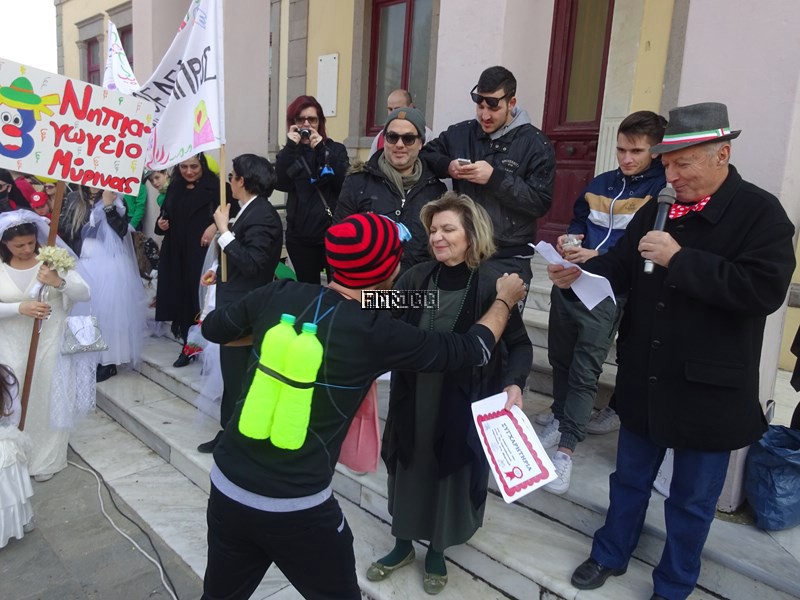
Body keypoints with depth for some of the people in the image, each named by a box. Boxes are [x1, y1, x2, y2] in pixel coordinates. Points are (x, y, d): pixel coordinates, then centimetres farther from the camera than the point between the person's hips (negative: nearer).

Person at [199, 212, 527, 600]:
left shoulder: (278, 294, -5)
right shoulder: (377, 332, -16)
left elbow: (212, 328, 12)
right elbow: (472, 350, -3)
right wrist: (505, 298, 13)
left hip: (226, 484, 5)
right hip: (297, 506, -5)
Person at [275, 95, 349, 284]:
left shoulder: (336, 149, 7)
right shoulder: (287, 154, 10)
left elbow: (345, 184, -10)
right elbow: (280, 184, -9)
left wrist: (322, 151, -14)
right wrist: (290, 147, -13)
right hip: (300, 236, 2)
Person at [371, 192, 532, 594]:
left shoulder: (491, 285, -12)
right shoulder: (416, 278, -5)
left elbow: (520, 343, -6)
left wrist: (514, 383, -22)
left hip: (462, 405, -2)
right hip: (413, 399, 3)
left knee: (452, 473, 14)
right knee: (409, 469, 17)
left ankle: (436, 551, 41)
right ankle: (403, 544, 43)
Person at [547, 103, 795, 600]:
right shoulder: (657, 210, 3)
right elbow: (621, 271, 7)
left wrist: (680, 259, -26)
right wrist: (579, 274, -13)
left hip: (709, 388, -4)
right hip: (645, 379, 5)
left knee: (692, 498, 15)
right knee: (630, 478, 22)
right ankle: (611, 555, 44)